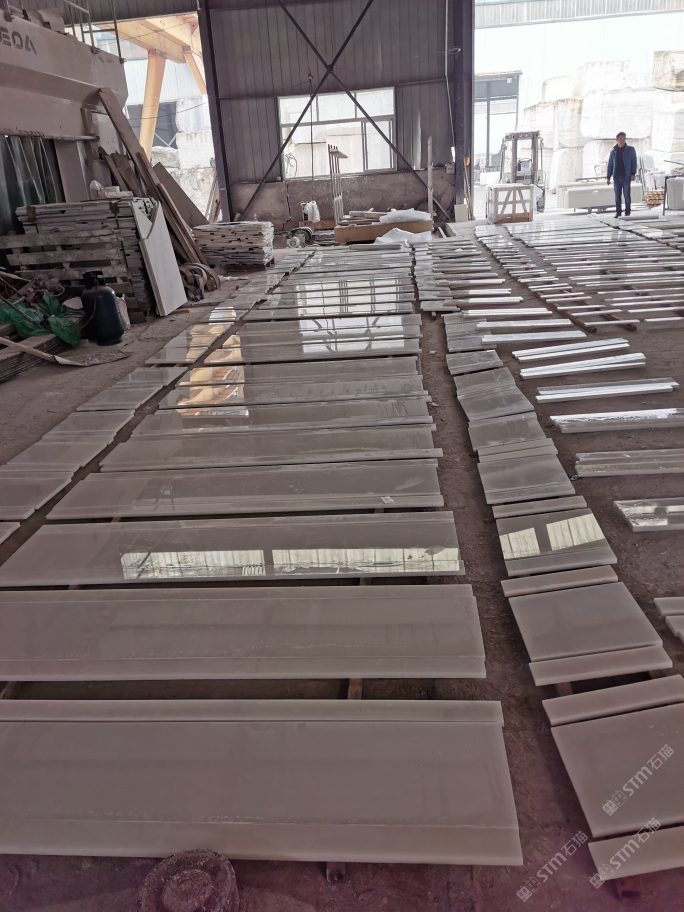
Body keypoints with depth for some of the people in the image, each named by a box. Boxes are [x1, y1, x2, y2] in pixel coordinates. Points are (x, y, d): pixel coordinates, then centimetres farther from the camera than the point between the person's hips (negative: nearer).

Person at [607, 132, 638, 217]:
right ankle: (618, 212, 7)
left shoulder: (630, 149, 4)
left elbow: (634, 162, 1)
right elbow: (610, 165, 12)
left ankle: (627, 212, 3)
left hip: (626, 176, -3)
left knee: (627, 195, -2)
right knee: (617, 195, 3)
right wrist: (608, 177, 6)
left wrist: (633, 173, -10)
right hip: (616, 176, 3)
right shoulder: (613, 151, 11)